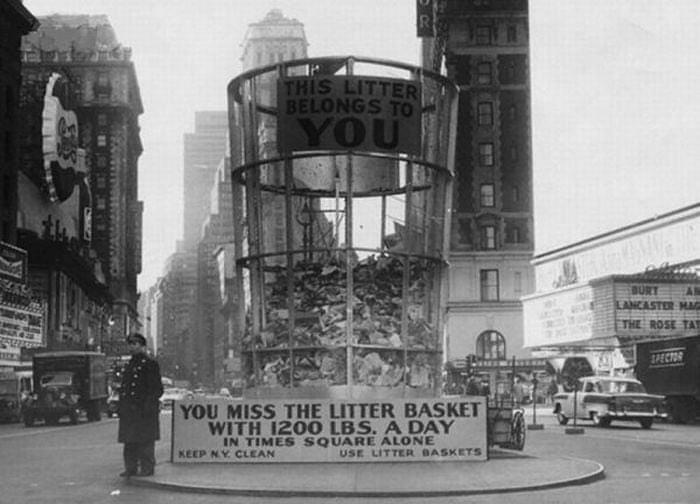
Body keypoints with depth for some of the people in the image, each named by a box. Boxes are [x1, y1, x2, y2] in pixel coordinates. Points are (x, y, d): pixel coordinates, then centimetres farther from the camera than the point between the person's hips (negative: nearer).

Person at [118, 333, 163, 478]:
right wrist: (121, 407, 15)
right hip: (129, 410, 8)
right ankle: (131, 468, 16)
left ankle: (147, 468, 2)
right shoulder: (130, 365, 18)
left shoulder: (150, 364, -6)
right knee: (129, 441, 10)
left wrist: (148, 405, -18)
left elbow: (157, 389, -10)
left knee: (145, 441, -4)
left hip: (144, 410, -8)